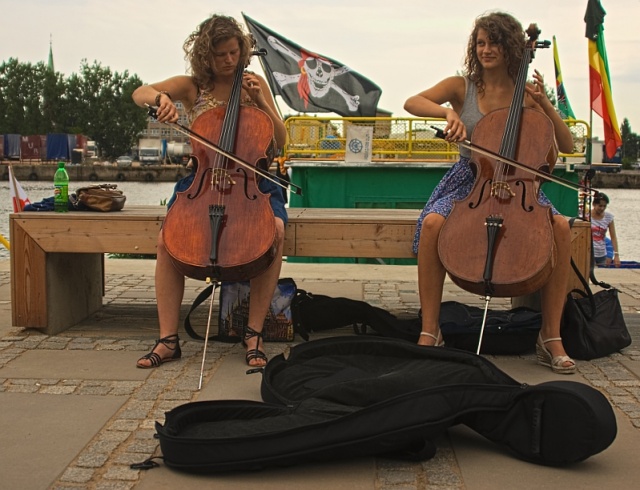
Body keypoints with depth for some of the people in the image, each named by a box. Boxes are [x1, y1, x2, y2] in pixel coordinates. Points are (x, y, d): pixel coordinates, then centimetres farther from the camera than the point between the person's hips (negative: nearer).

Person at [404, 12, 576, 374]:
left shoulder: (526, 93, 6)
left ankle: (551, 336, -17)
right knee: (433, 222, -34)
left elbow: (567, 146, 4)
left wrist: (545, 105, -9)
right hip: (469, 182, -1)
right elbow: (412, 103, -9)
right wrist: (449, 112, -26)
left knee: (560, 226, -29)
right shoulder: (461, 87, 6)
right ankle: (430, 330, -23)